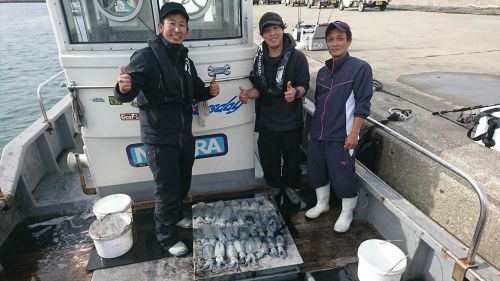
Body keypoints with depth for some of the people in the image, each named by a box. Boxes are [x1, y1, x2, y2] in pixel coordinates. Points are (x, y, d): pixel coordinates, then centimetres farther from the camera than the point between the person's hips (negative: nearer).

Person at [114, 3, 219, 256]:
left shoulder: (185, 59, 9)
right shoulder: (145, 57, -14)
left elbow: (195, 92, 18)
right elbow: (126, 96, -22)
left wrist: (210, 91, -3)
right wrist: (123, 88, -45)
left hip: (185, 136, 7)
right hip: (159, 140, -7)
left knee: (183, 184, 21)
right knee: (167, 190, 4)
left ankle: (176, 216, 49)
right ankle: (166, 237, 27)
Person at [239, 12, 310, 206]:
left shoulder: (297, 57, -8)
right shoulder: (260, 60, 5)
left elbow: (304, 85, -11)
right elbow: (259, 89, 8)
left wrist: (295, 92, -35)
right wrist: (248, 94, -15)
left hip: (291, 121, -3)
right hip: (266, 121, 3)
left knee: (291, 158, 13)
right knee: (268, 159, 12)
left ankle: (290, 187, 39)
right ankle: (275, 187, 38)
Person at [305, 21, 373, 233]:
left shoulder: (360, 68, -6)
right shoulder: (323, 71, 12)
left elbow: (362, 104, -10)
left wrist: (354, 133, -15)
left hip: (341, 136, -6)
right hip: (318, 135, 6)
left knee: (342, 177, 2)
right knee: (316, 171, 16)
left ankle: (347, 214, 26)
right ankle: (322, 204, 39)